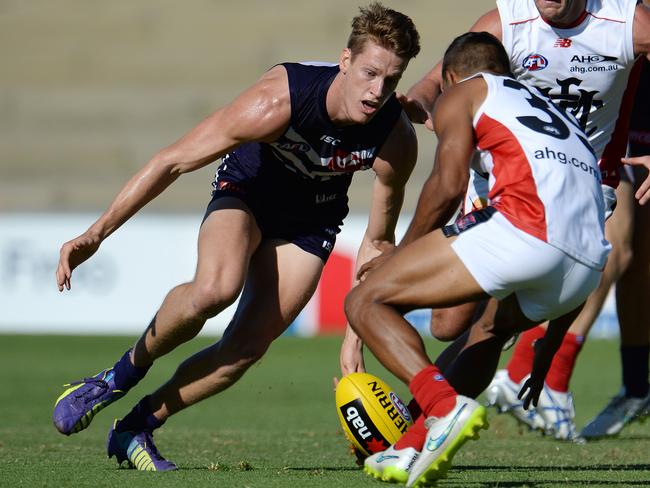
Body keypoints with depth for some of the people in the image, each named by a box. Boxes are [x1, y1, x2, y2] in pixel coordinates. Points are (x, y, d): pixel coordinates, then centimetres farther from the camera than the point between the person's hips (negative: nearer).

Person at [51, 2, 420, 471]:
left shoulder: (397, 140, -27)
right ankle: (122, 375, -7)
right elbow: (172, 162, -27)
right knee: (215, 288, -33)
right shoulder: (277, 101, -36)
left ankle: (135, 429, 11)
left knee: (247, 347, -9)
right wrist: (96, 234, -28)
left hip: (312, 221, 3)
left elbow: (377, 241, -9)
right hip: (247, 188, -3)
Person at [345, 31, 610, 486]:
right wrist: (544, 360, 42)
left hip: (526, 228, -7)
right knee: (489, 328, 35)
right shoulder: (554, 112, 38)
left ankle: (445, 406, -20)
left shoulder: (462, 93, 19)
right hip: (589, 266, 7)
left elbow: (448, 186, 0)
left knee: (367, 302, 2)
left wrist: (398, 254, 16)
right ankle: (417, 449, 20)